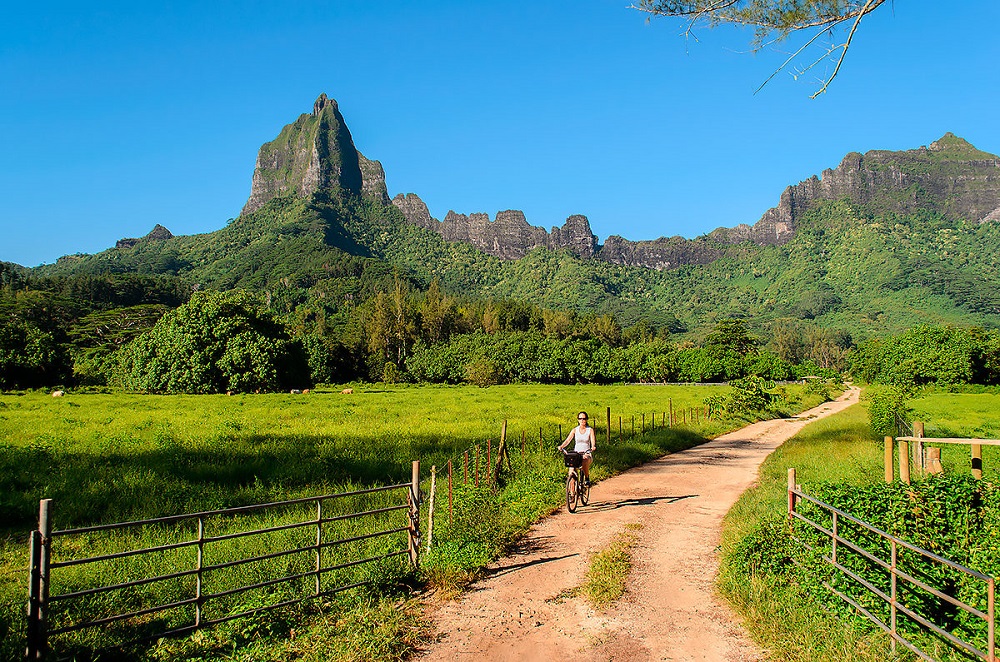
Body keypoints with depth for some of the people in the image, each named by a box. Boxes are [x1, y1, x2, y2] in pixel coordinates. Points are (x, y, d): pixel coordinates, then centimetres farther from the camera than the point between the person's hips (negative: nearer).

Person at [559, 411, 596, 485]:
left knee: (585, 461, -36)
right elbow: (568, 440, -6)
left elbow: (593, 441, -12)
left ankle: (587, 478, -10)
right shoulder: (574, 430, 5)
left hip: (587, 454, -2)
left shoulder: (590, 430, 2)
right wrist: (561, 446, -26)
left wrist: (593, 447, -36)